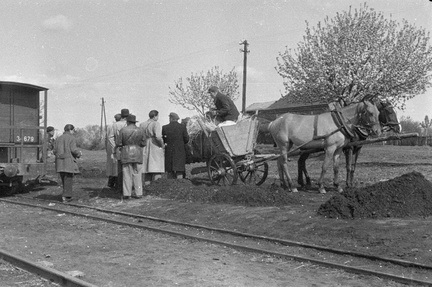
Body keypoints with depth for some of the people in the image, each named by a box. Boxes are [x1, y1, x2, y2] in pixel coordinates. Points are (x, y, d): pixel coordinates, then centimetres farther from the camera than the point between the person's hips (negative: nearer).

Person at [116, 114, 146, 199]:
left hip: (126, 154, -1)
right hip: (137, 154, 1)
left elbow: (118, 143, -5)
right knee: (137, 174, 7)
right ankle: (138, 193, 6)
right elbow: (143, 143, 2)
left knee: (127, 174, 4)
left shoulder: (123, 130, -5)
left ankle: (127, 193, 2)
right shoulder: (140, 130, 0)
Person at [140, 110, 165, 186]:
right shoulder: (156, 124, -10)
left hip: (145, 148, 6)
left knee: (147, 167, 11)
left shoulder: (142, 125, 8)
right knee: (157, 168, -5)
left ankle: (147, 183, 10)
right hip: (155, 148, -6)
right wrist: (162, 144, -5)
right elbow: (158, 137, -20)